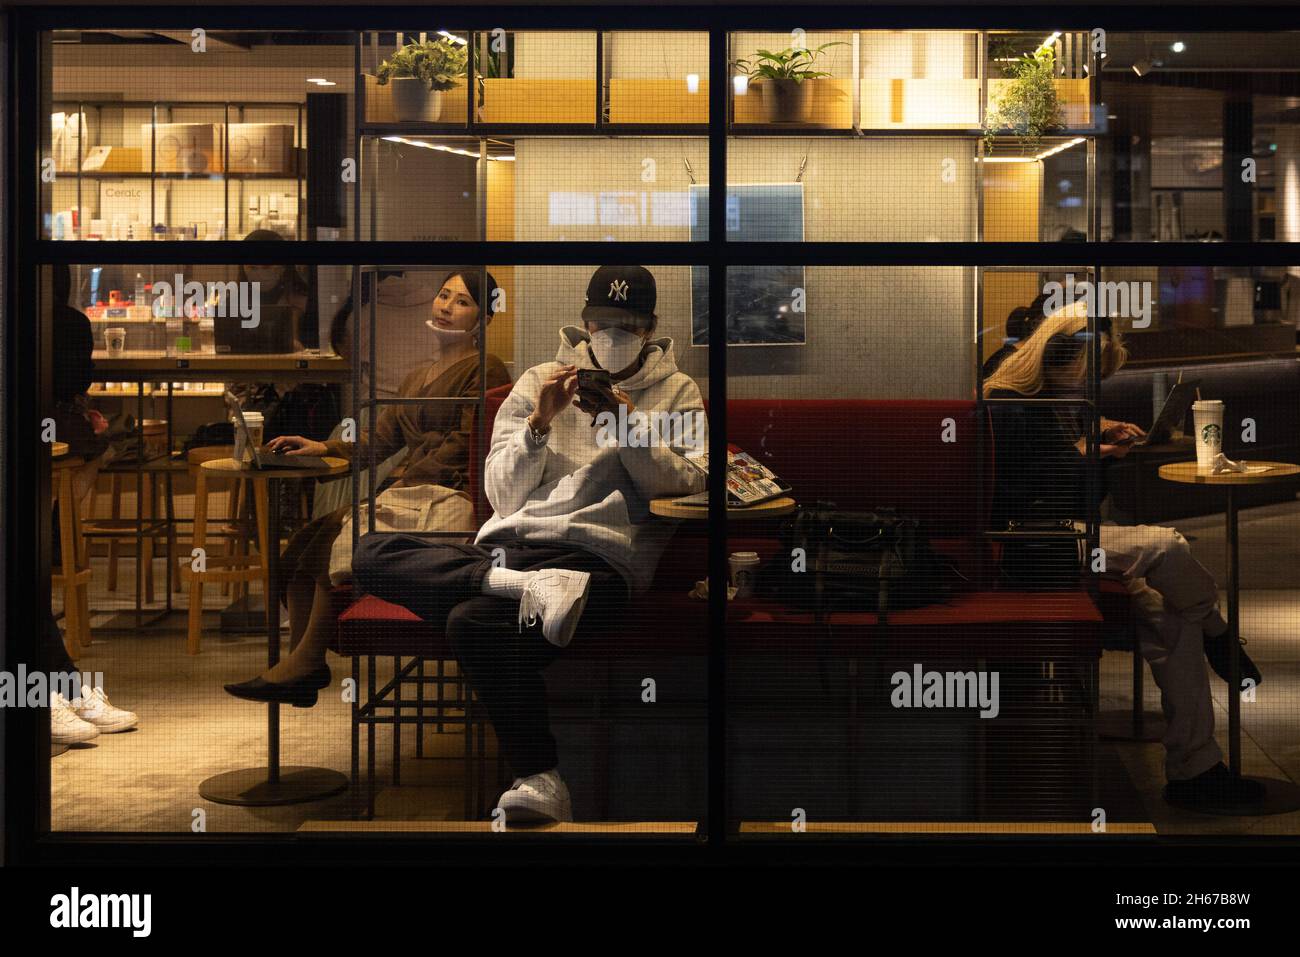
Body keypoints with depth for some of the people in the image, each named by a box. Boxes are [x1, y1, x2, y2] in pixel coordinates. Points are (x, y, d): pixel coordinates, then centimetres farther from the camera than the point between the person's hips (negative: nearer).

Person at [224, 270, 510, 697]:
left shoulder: (485, 370, -3)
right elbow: (381, 438, 21)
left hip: (449, 498, -8)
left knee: (337, 535, -23)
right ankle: (301, 662, -21)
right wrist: (325, 447, 6)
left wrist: (401, 484, -16)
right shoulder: (418, 377, 24)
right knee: (305, 540, -13)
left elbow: (462, 447, -12)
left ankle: (306, 663, -16)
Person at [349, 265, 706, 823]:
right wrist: (540, 421, 0)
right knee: (371, 555, -23)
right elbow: (503, 494, 15)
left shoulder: (677, 392, 17)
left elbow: (688, 484, 3)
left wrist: (625, 423, -7)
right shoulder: (540, 381, 23)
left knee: (473, 623, -36)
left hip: (595, 556, -5)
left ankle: (540, 778, -30)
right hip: (507, 545, 5)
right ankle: (520, 585, -36)